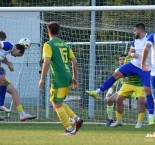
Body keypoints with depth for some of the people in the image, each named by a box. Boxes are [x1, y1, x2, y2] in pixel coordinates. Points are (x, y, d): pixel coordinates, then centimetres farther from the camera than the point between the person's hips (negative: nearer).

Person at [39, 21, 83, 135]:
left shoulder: (48, 45, -5)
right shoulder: (65, 44, 16)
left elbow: (47, 62, -17)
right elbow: (74, 62, 14)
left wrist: (42, 79, -13)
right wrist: (75, 78, 20)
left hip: (58, 79, -7)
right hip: (68, 77, 7)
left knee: (57, 105, 0)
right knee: (59, 103, 20)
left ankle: (69, 129, -4)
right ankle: (76, 118, 5)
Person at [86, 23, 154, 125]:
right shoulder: (136, 40, 7)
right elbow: (130, 51, 18)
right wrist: (132, 54, -7)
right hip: (134, 65, 7)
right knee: (117, 74, -1)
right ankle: (97, 92, 4)